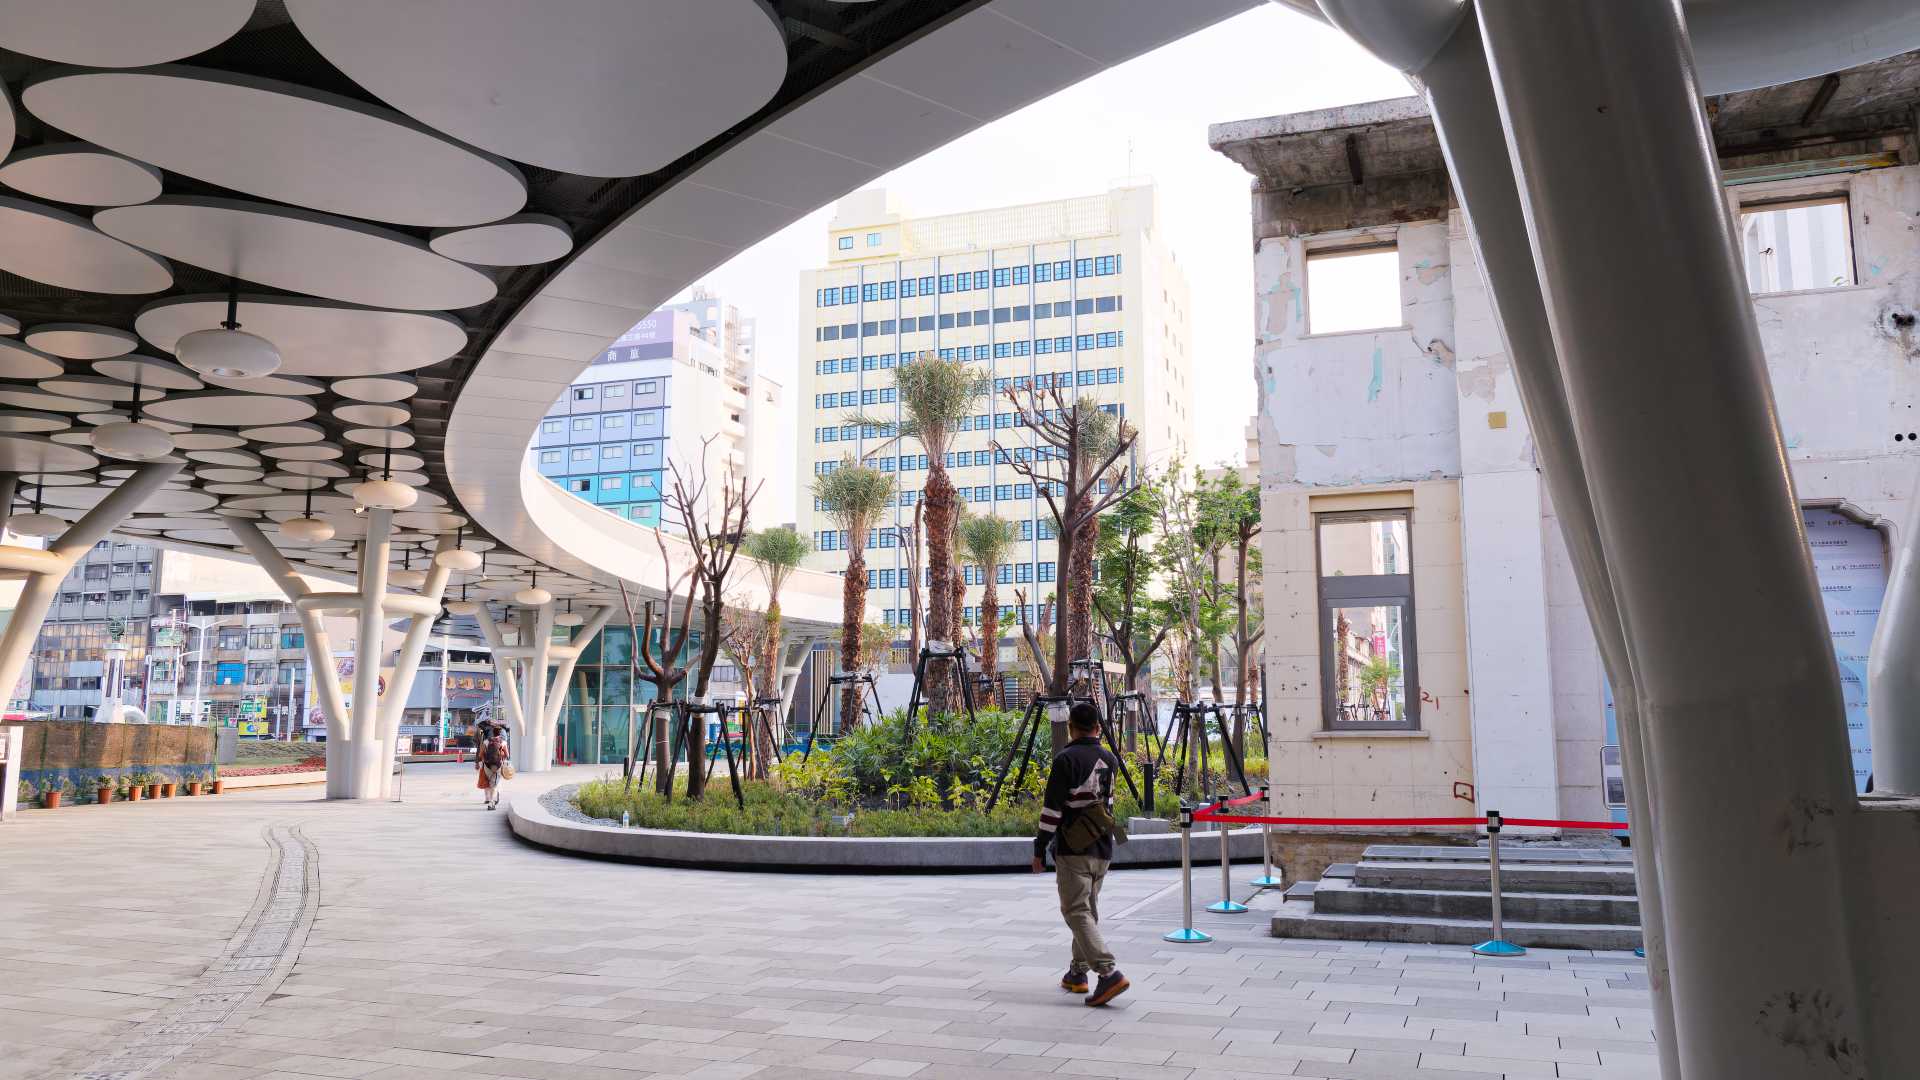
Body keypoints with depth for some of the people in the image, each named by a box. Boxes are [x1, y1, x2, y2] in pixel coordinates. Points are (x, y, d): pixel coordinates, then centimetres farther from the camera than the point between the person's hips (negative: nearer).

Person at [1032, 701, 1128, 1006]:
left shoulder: (1066, 759, -12)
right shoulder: (1110, 759, 9)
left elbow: (1052, 808, -14)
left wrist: (1039, 849, -7)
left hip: (1074, 850, -7)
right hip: (1103, 850, 7)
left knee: (1077, 912, -7)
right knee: (1088, 910, 18)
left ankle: (1109, 973, -19)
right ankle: (1077, 973, 25)